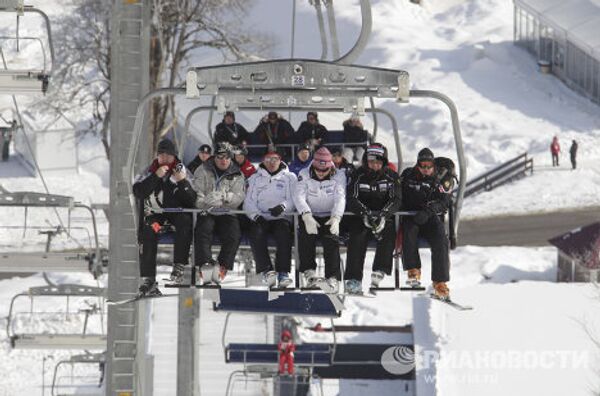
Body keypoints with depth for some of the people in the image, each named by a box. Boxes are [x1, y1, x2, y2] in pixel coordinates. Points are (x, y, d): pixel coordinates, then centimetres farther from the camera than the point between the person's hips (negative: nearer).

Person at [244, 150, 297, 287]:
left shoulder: (289, 177, 16)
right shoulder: (255, 178, 20)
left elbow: (294, 200, 4)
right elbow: (249, 202, 10)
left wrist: (283, 206, -19)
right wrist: (256, 215, -11)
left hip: (281, 218, -1)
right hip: (261, 218, 1)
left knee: (284, 232, -34)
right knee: (256, 232, -33)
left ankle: (283, 272, -39)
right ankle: (266, 270, -39)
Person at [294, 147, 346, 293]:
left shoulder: (338, 176, -4)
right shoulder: (304, 174, -4)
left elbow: (340, 198, -15)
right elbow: (299, 196, -14)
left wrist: (336, 218, -33)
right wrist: (307, 216, -31)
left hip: (330, 217, -1)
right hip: (311, 216, 1)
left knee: (331, 239, -27)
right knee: (305, 235, -30)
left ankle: (333, 279, -35)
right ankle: (309, 272, -25)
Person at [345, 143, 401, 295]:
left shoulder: (391, 177, -1)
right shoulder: (358, 175, -3)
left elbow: (396, 200, -9)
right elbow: (351, 199, -12)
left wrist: (383, 214, -28)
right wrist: (365, 213, -30)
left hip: (384, 216, 1)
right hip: (361, 215, -1)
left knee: (388, 234, -30)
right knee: (357, 237, -27)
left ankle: (379, 271, -33)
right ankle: (354, 279, -33)